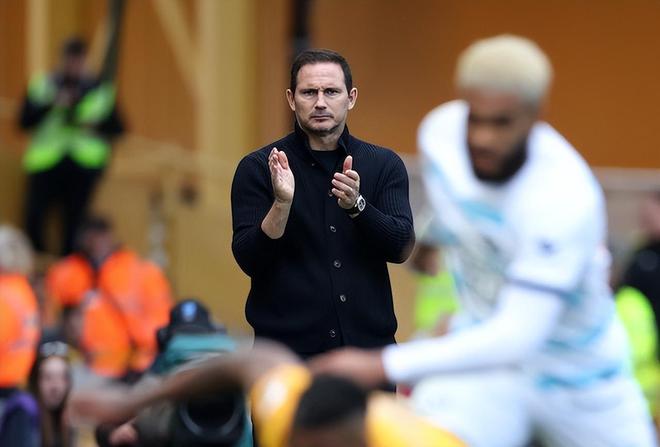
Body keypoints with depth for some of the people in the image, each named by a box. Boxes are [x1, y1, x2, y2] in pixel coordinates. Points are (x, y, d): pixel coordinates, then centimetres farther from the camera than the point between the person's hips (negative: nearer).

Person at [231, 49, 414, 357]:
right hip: (289, 352, -2)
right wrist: (281, 202, -25)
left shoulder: (384, 165, 6)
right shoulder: (258, 168, -1)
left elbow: (401, 247, -5)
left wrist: (356, 204, -22)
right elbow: (249, 259, -8)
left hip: (367, 346, 2)